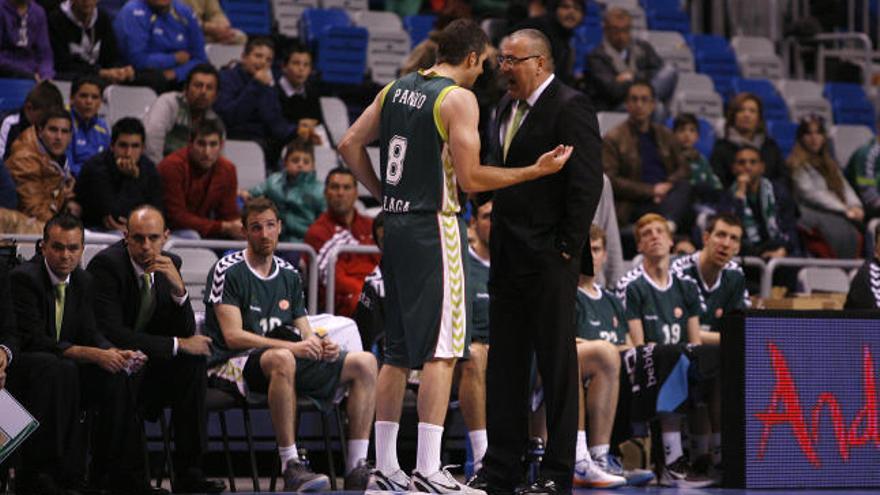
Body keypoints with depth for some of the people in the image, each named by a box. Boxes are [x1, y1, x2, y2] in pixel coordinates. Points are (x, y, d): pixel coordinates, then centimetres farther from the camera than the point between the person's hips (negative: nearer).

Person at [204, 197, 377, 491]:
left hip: (287, 360, 7)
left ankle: (356, 469, -16)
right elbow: (233, 336, -14)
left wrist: (320, 345, -8)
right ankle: (291, 467, -42)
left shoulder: (289, 275, 17)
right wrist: (291, 346, -22)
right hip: (233, 365, -7)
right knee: (281, 359, -42)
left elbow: (305, 332, 18)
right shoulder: (228, 271, -4)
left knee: (364, 363, -7)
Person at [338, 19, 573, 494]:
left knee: (398, 351, 12)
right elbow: (469, 178, -15)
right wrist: (535, 171, -8)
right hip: (433, 228, -8)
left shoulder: (396, 89, 12)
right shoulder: (458, 99, -10)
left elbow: (350, 144, 12)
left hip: (395, 225, 8)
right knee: (440, 350, -6)